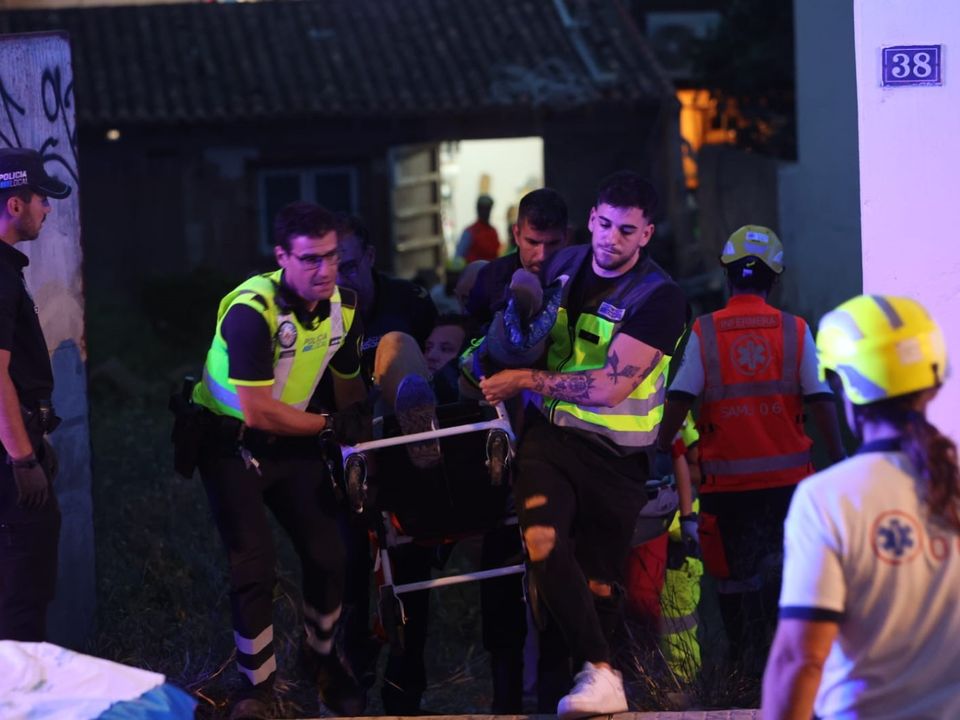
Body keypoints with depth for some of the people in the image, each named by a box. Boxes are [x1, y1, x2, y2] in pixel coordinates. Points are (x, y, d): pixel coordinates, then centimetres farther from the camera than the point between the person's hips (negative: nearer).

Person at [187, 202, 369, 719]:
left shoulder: (343, 307, -7)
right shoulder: (252, 311, -29)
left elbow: (349, 386, 10)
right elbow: (258, 412, -29)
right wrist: (331, 425, -20)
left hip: (291, 439, 6)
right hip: (231, 440, -6)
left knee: (328, 555, 1)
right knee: (255, 567, -14)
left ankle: (322, 658, 26)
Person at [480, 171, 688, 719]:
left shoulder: (660, 298, -12)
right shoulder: (564, 267, 7)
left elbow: (609, 387, -18)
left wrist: (526, 380, -15)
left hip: (616, 453, -3)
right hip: (550, 434, 3)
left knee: (601, 582, 4)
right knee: (542, 540, -23)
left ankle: (593, 672, 24)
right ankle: (602, 673, -22)